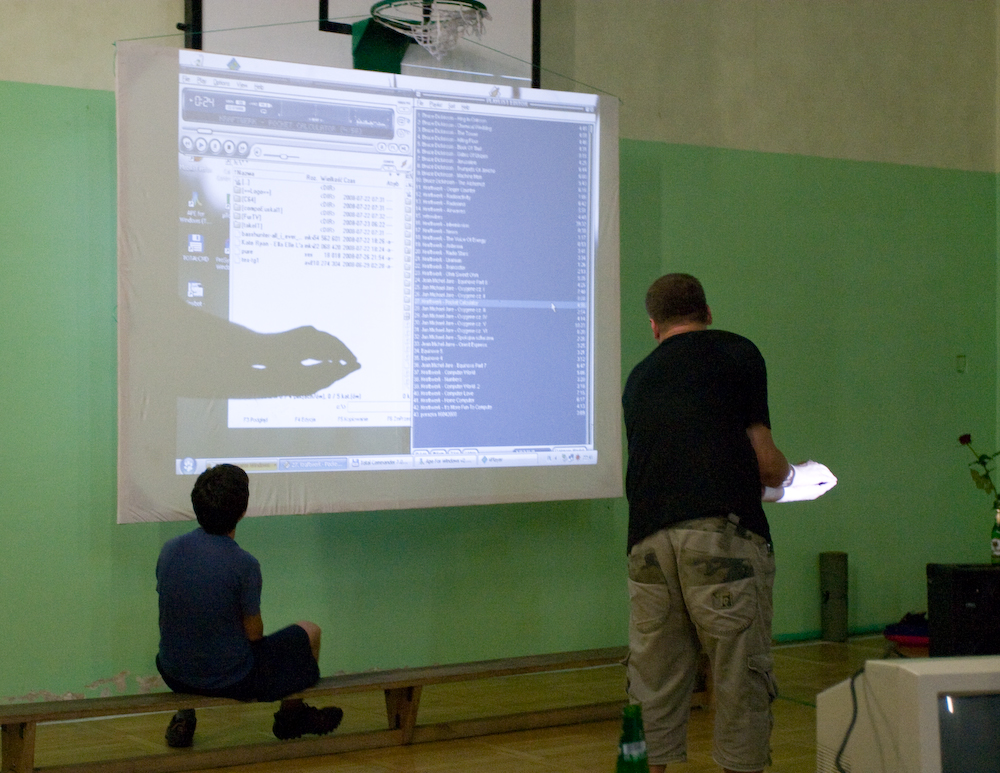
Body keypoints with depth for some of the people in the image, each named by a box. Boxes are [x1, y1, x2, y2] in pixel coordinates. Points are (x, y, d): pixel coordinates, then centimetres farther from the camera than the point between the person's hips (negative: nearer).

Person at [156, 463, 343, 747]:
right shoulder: (244, 564, -23)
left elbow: (172, 614, 4)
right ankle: (291, 714, 37)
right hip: (234, 681, -5)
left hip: (174, 676, 5)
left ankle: (184, 716, 31)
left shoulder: (169, 550, -9)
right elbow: (254, 632, -13)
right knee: (310, 631, 20)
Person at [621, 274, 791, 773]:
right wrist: (783, 476, 27)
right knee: (741, 677, 1)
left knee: (655, 683, 11)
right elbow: (764, 460, 3)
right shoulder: (737, 353, 9)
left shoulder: (639, 378, 24)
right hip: (722, 533, -5)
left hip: (648, 541, 5)